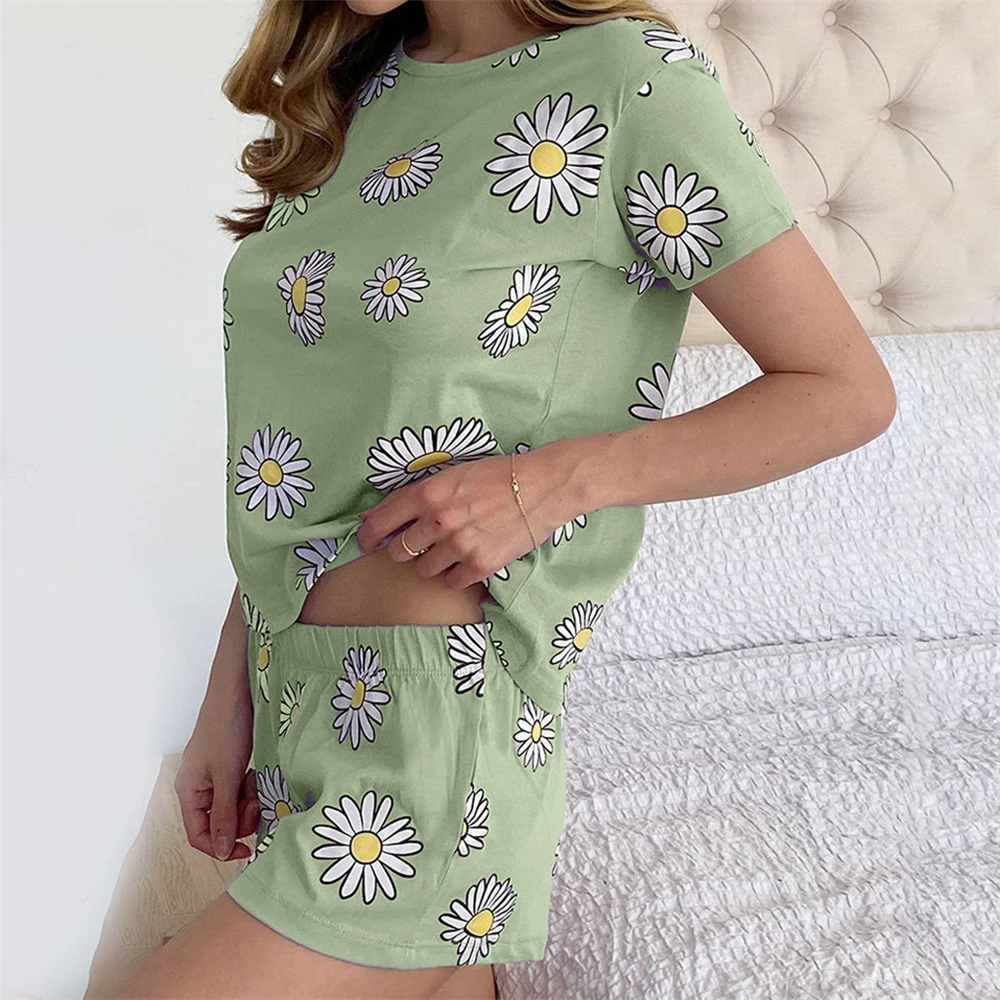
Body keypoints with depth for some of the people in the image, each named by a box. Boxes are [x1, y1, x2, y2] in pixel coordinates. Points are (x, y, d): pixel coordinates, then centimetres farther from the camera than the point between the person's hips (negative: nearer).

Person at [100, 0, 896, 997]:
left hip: (434, 718, -6)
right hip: (293, 690, 7)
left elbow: (848, 390, -8)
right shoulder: (356, 84, 10)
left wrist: (553, 481, -19)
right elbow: (290, 455, 10)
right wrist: (228, 695, 5)